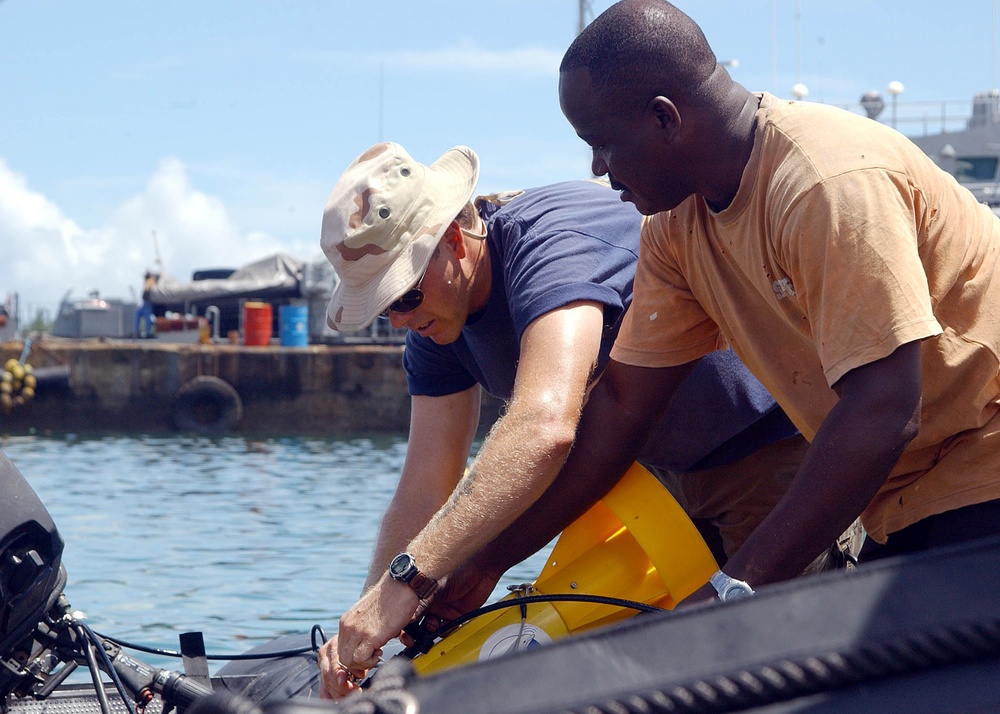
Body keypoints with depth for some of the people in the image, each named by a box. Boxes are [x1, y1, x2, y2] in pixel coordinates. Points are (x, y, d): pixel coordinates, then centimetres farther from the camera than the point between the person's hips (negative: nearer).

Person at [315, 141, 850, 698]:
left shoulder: (551, 242, -33)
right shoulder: (437, 319, -5)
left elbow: (545, 427, -50)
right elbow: (426, 492, -5)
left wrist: (407, 577, -54)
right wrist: (363, 636, -16)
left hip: (778, 439, -9)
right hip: (672, 468, 9)